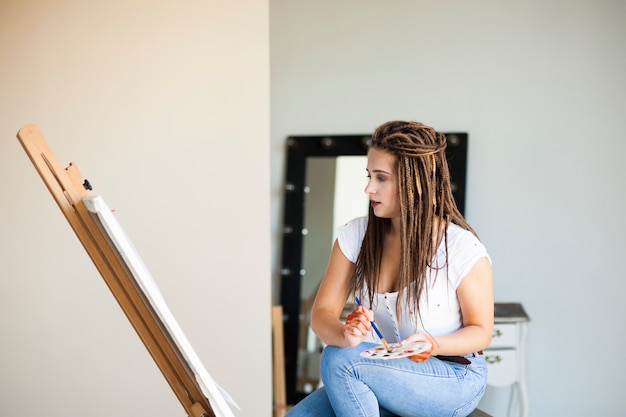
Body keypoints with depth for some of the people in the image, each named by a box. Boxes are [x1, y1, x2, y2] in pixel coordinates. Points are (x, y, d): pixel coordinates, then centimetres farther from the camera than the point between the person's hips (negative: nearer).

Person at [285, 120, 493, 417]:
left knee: (339, 359, -27)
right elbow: (322, 313, -6)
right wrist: (345, 334, -30)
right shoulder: (355, 236, -3)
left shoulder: (463, 248, -16)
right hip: (392, 375, 4)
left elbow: (481, 331, -5)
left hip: (455, 379, -4)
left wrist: (433, 345, -26)